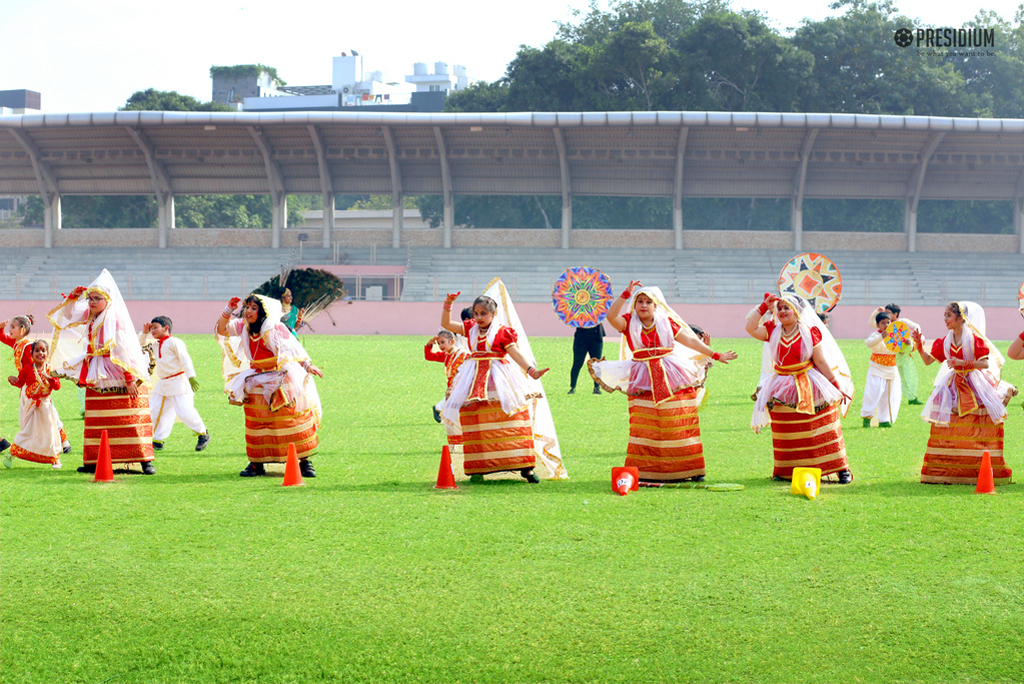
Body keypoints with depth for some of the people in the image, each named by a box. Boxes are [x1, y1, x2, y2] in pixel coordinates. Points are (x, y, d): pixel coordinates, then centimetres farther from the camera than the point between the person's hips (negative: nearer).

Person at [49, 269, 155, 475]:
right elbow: (67, 315, 23)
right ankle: (94, 461, 14)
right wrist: (73, 297, 4)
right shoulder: (89, 316, 8)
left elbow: (124, 351, -18)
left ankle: (145, 460, -7)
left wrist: (130, 379, -20)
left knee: (130, 420, -8)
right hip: (97, 376, 8)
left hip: (118, 376, -8)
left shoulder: (116, 319, -16)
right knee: (97, 422, 9)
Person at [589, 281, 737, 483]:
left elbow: (690, 341, 12)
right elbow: (611, 316, -14)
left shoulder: (667, 322, 8)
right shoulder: (629, 323, 5)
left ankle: (690, 470, 6)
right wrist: (626, 294, -17)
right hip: (644, 383, -1)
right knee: (644, 427, -10)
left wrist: (715, 355, 12)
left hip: (672, 380, 1)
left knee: (680, 425, 0)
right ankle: (642, 472, -7)